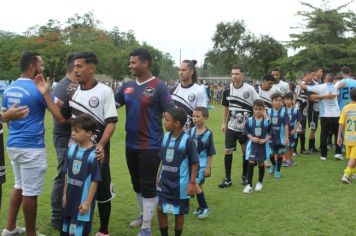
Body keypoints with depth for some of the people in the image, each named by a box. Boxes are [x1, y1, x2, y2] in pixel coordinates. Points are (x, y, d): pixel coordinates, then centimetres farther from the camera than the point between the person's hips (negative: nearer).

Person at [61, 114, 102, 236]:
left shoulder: (93, 154, -18)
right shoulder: (71, 148, 0)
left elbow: (95, 180, -14)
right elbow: (67, 174, 8)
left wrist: (87, 202, -12)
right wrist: (65, 194, 9)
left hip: (83, 200, -6)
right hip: (70, 198, 6)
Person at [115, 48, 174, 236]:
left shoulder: (159, 87, -11)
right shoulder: (127, 87, 7)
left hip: (150, 146, -6)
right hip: (131, 145, 6)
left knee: (148, 186, 1)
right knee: (137, 184, 18)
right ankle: (144, 214, 38)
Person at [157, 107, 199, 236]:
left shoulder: (187, 140, -16)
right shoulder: (165, 137, 0)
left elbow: (194, 163, -11)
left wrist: (192, 183, -13)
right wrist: (159, 177, 11)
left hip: (180, 184, -5)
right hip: (164, 182, 5)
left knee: (179, 212, 9)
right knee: (160, 209, 8)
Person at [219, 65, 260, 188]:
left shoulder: (249, 89, -10)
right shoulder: (227, 90, -1)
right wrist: (224, 123, 11)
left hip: (246, 126, -2)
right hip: (231, 126, 2)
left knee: (246, 151, 9)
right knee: (228, 151, -1)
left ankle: (244, 176, 26)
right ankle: (227, 179, 8)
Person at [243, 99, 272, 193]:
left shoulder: (267, 121, -7)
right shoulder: (250, 120, -5)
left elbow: (271, 133, 1)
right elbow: (246, 131, 2)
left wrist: (266, 139, -15)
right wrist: (252, 138, -13)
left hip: (263, 145, 0)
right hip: (252, 145, 0)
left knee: (261, 164, 11)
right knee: (251, 163, -9)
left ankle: (260, 182, 31)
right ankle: (249, 185, -2)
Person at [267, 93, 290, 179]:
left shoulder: (284, 112, -9)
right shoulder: (269, 111, -2)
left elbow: (286, 125, -9)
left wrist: (287, 137, -13)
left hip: (281, 137, -2)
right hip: (271, 136, 2)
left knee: (280, 154, 7)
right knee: (270, 153, 8)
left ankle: (278, 170, 23)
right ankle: (273, 164, 39)